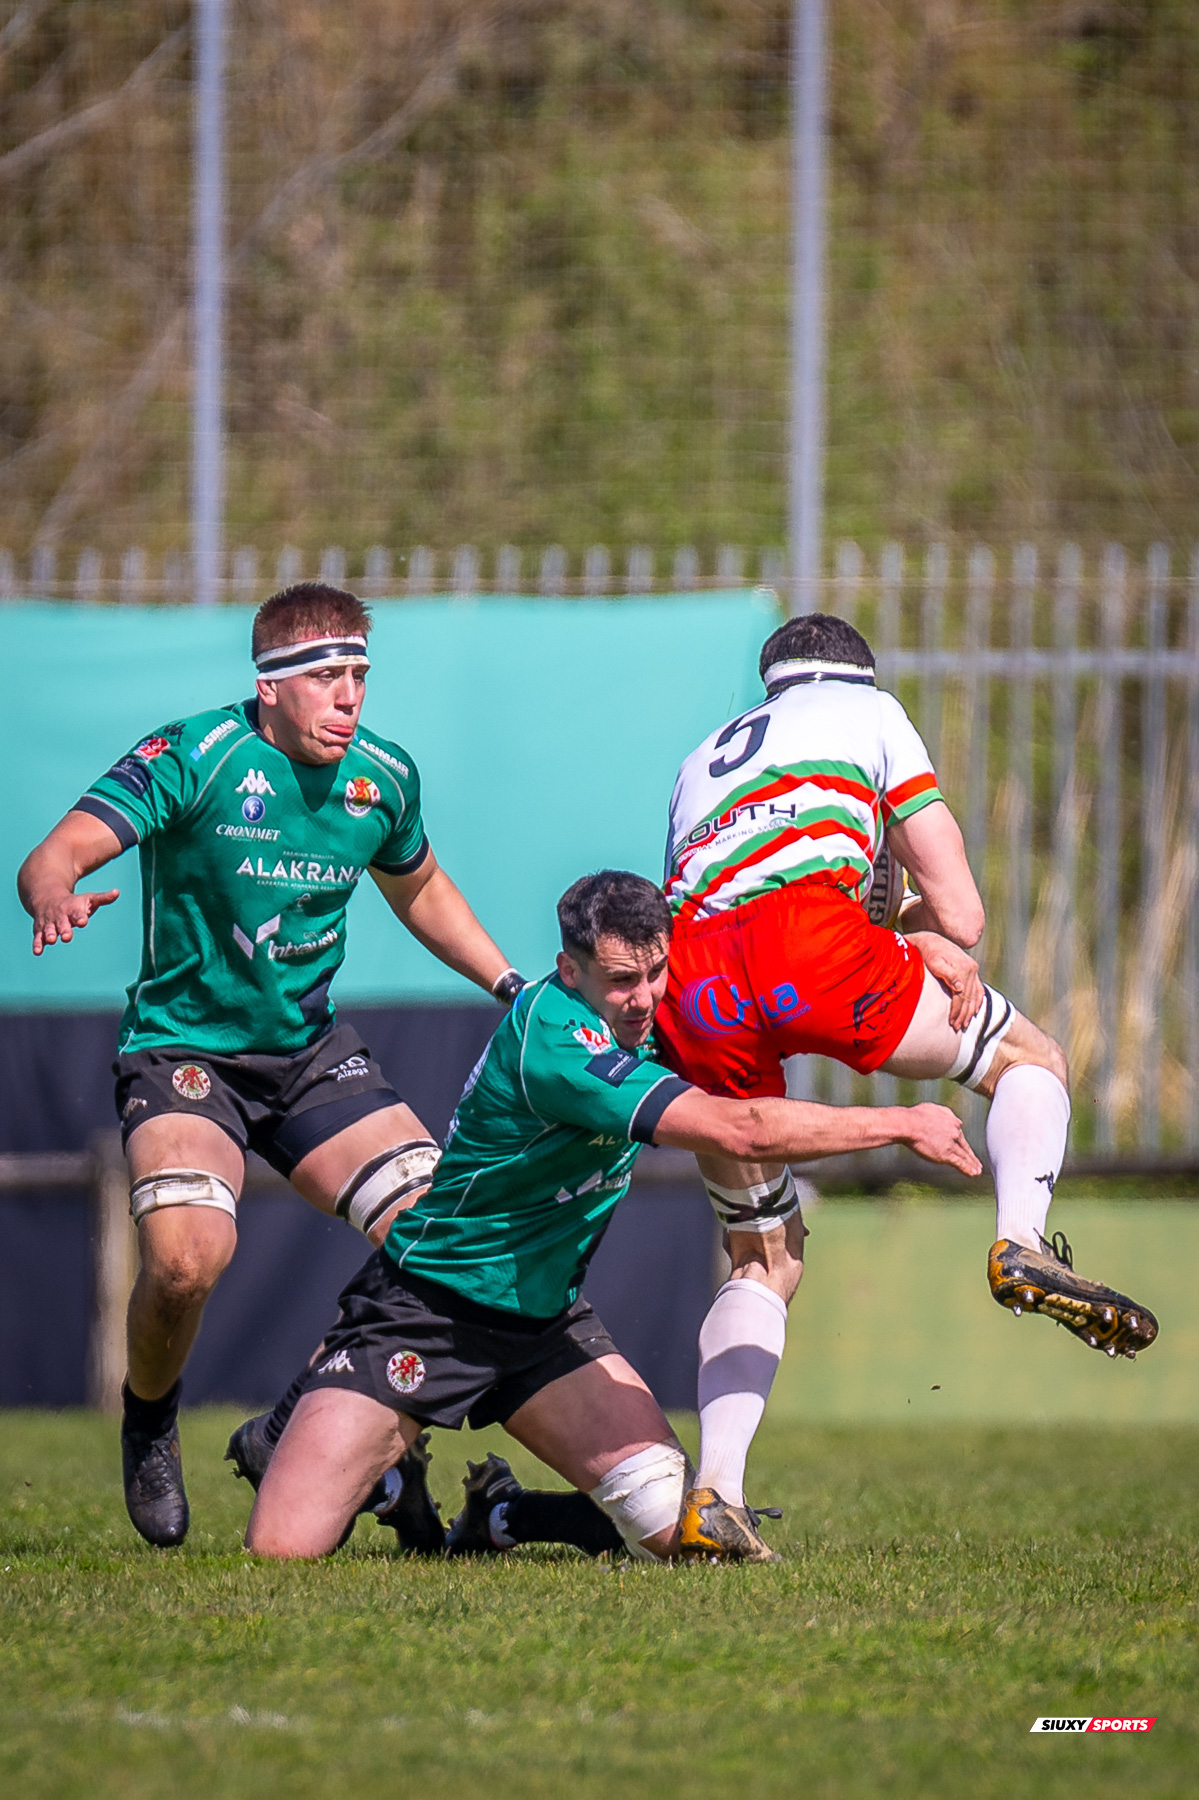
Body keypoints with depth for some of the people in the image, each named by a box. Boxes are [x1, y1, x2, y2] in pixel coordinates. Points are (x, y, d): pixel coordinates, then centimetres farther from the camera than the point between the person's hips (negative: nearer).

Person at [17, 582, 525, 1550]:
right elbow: (53, 857, -28)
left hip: (310, 1048, 6)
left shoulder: (384, 777, -1)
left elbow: (419, 889, 22)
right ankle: (148, 1423, 3)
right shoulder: (193, 758, -18)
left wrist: (514, 985, 14)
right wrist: (56, 898, -52)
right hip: (182, 1047, -6)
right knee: (189, 1253, -30)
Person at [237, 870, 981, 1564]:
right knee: (281, 1549, -17)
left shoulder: (645, 1015, -2)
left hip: (546, 1320, 7)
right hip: (422, 1314, -7)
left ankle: (495, 1518, 17)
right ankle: (385, 1467, 19)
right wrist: (901, 1124, -26)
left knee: (675, 1526, -13)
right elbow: (740, 1131, -35)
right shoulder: (554, 1039, -28)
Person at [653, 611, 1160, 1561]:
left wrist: (887, 946, 22)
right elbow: (961, 916, 17)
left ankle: (713, 1494, 2)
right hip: (808, 928, -4)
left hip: (691, 989, 4)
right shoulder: (871, 712, 26)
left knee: (765, 1261, 17)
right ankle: (1023, 1241, -12)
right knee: (1029, 1059, 17)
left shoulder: (705, 760, 39)